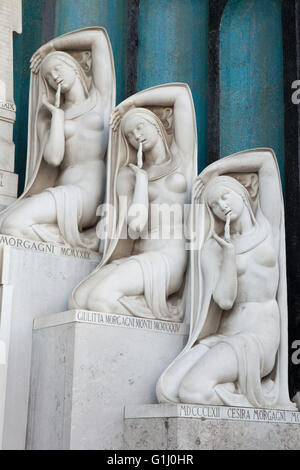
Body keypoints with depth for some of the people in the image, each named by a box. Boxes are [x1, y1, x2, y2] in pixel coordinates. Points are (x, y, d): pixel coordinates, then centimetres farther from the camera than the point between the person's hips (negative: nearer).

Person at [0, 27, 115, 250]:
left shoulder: (99, 96, 16)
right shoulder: (48, 118, 21)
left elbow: (98, 36, 14)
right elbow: (53, 158, 1)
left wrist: (50, 47, 24)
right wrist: (58, 113, 11)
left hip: (90, 192, -4)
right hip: (62, 190, 4)